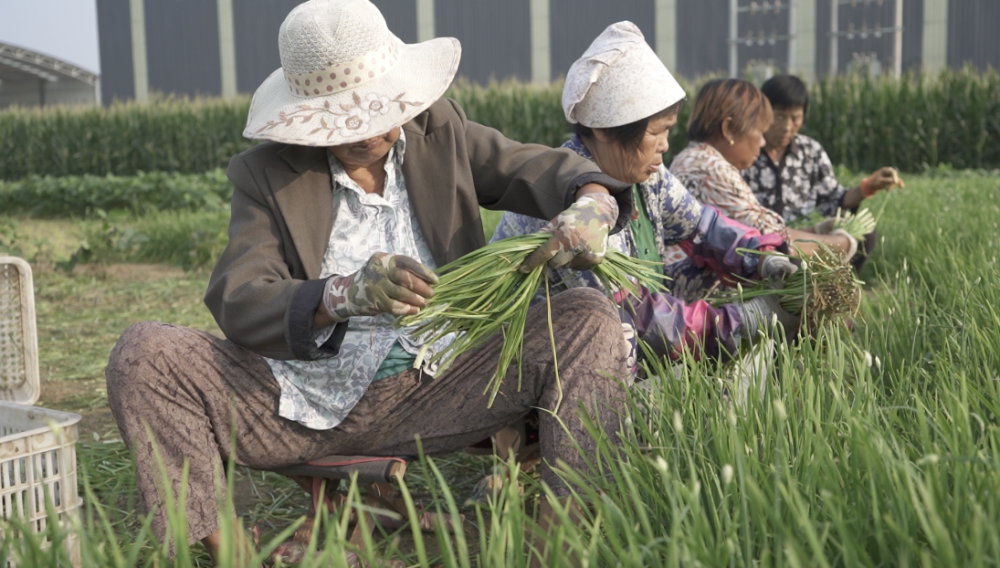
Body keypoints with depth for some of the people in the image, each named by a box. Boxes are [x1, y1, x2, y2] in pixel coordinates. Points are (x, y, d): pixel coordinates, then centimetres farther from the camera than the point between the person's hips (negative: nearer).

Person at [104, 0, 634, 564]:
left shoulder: (439, 129, 7)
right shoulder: (267, 172, 0)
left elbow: (542, 168, 5)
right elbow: (235, 302, -14)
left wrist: (593, 203, -22)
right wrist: (343, 295, -35)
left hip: (434, 398, 1)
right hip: (301, 402, -1)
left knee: (589, 319, -17)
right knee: (144, 353, -20)